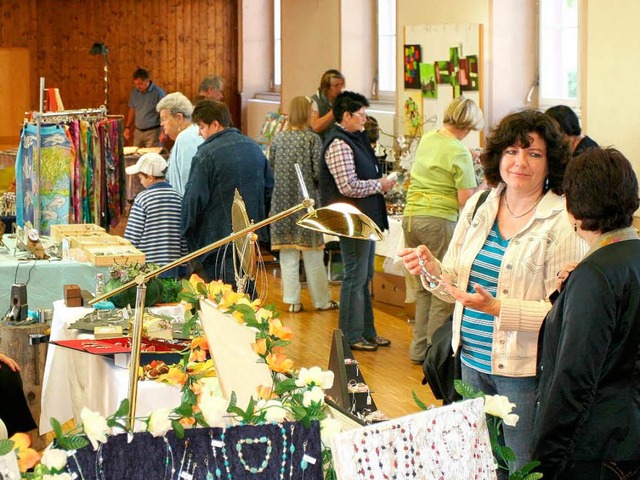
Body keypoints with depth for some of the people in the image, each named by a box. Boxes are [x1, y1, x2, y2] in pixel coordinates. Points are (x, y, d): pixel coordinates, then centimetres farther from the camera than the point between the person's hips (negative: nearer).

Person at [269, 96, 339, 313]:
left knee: (288, 254, 8)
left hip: (282, 201, 3)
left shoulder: (278, 139, 1)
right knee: (313, 255, 6)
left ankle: (292, 301, 11)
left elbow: (270, 170, 4)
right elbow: (318, 173, -11)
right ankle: (322, 300, 15)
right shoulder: (312, 139, -9)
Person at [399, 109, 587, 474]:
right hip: (473, 361, 6)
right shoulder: (478, 206, 6)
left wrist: (498, 308, -27)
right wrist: (433, 270, -10)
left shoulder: (563, 222, -13)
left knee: (521, 468, 7)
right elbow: (458, 285, 11)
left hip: (525, 371, -6)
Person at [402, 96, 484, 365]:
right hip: (439, 221, -7)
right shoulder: (460, 153, -10)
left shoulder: (427, 139, 12)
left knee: (422, 288, 17)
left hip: (410, 217, 8)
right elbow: (465, 200, -13)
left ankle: (419, 348, 21)